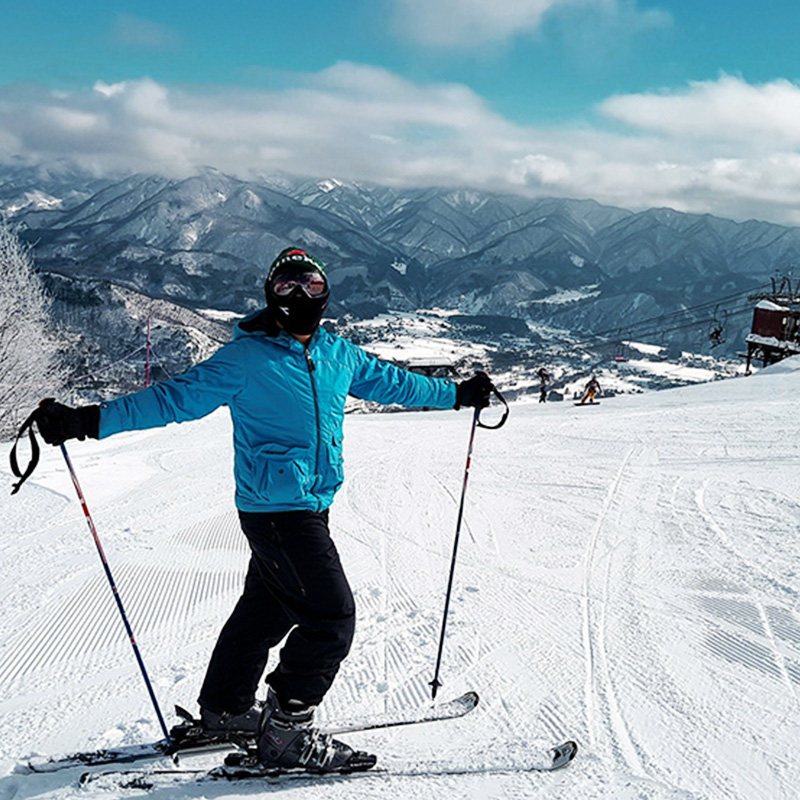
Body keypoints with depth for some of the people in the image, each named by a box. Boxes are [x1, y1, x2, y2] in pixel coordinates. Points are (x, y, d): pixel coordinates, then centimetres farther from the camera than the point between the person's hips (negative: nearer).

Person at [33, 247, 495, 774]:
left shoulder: (339, 354, 8)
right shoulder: (245, 358, -11)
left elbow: (390, 381, 22)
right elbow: (175, 397, -12)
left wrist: (457, 394, 30)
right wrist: (89, 421, -20)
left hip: (310, 506, 8)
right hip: (276, 508, -8)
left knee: (270, 606, 19)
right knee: (332, 615, -10)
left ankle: (225, 709, 37)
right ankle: (286, 733, 4)